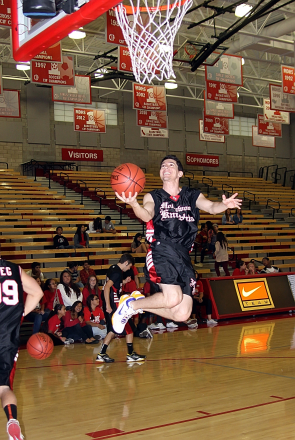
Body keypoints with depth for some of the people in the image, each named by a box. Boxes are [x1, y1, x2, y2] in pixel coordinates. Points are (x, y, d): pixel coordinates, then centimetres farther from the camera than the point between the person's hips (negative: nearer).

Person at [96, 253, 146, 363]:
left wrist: (123, 282, 19)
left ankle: (102, 355, 13)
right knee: (129, 328, -1)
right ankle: (131, 354, 3)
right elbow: (107, 287, -25)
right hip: (114, 304, -10)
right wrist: (108, 305, -26)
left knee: (112, 330, 15)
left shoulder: (113, 268, 14)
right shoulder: (117, 272, -15)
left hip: (111, 304, 10)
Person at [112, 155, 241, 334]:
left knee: (182, 315, -2)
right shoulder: (153, 197, 10)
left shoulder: (193, 195, 17)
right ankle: (130, 304, -1)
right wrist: (134, 204, -33)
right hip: (162, 253, -4)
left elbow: (211, 207, 0)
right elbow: (147, 215, -11)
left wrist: (224, 205, -24)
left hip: (184, 258, 4)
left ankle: (140, 303, 21)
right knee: (172, 298, -27)